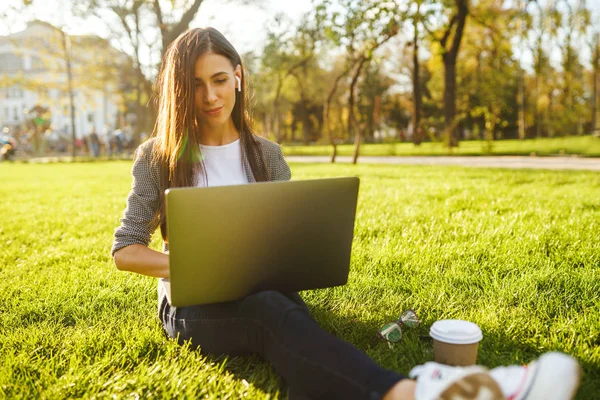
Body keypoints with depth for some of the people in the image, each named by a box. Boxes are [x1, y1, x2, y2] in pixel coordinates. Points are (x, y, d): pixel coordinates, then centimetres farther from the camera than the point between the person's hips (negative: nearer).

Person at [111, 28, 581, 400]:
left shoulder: (265, 154, 8)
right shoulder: (158, 157, 1)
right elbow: (125, 250, 1)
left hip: (264, 293, 3)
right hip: (193, 306, -3)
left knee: (280, 308, -36)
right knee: (271, 310, -38)